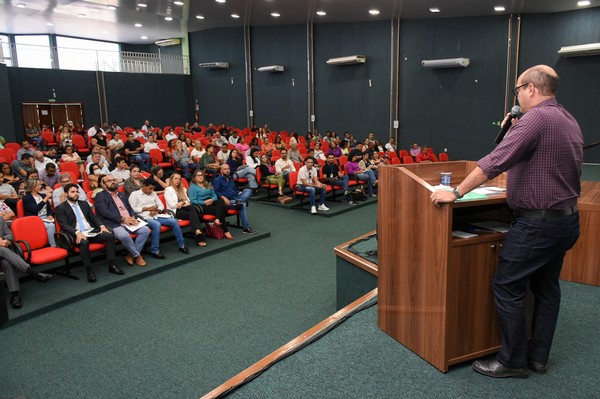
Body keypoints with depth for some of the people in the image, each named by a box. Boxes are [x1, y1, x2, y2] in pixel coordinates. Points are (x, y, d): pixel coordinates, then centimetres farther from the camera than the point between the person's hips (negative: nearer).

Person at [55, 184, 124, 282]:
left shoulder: (84, 203, 21)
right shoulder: (60, 208, 4)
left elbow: (93, 217, 17)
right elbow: (64, 225, -8)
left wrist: (101, 226, -4)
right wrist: (77, 233, -25)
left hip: (91, 231, 5)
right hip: (77, 235, -5)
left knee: (110, 235, -20)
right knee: (84, 242, -39)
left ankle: (112, 265, -18)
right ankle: (89, 270, -27)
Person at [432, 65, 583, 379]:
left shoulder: (535, 118, -17)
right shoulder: (569, 121, 13)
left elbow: (495, 162, -25)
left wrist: (455, 193, -22)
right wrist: (516, 131, 18)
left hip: (537, 223, -10)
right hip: (566, 219, 10)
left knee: (507, 287, -1)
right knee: (546, 287, 16)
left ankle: (513, 361, 9)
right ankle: (538, 356, 27)